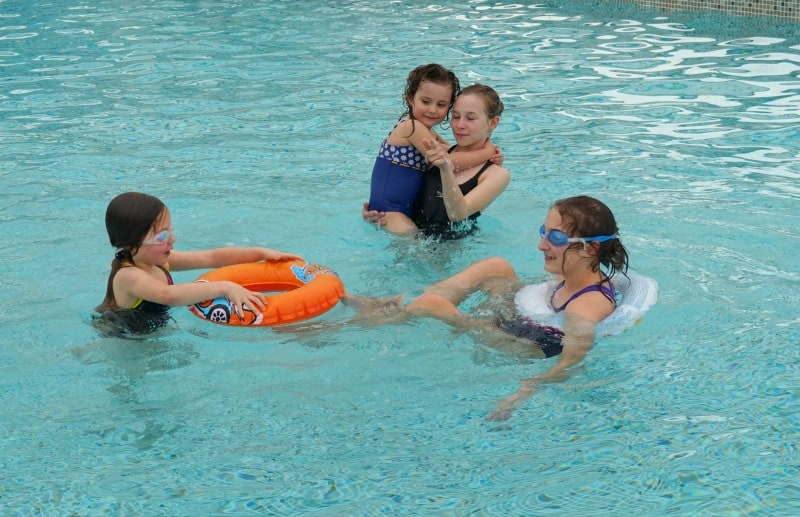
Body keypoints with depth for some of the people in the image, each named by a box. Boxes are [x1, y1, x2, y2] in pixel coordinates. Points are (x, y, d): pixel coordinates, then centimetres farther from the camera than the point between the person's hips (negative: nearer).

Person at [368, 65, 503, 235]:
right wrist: (487, 152, -10)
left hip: (407, 208, 9)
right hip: (388, 212, -9)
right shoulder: (412, 127, -16)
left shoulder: (429, 133, 13)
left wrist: (490, 154, -5)